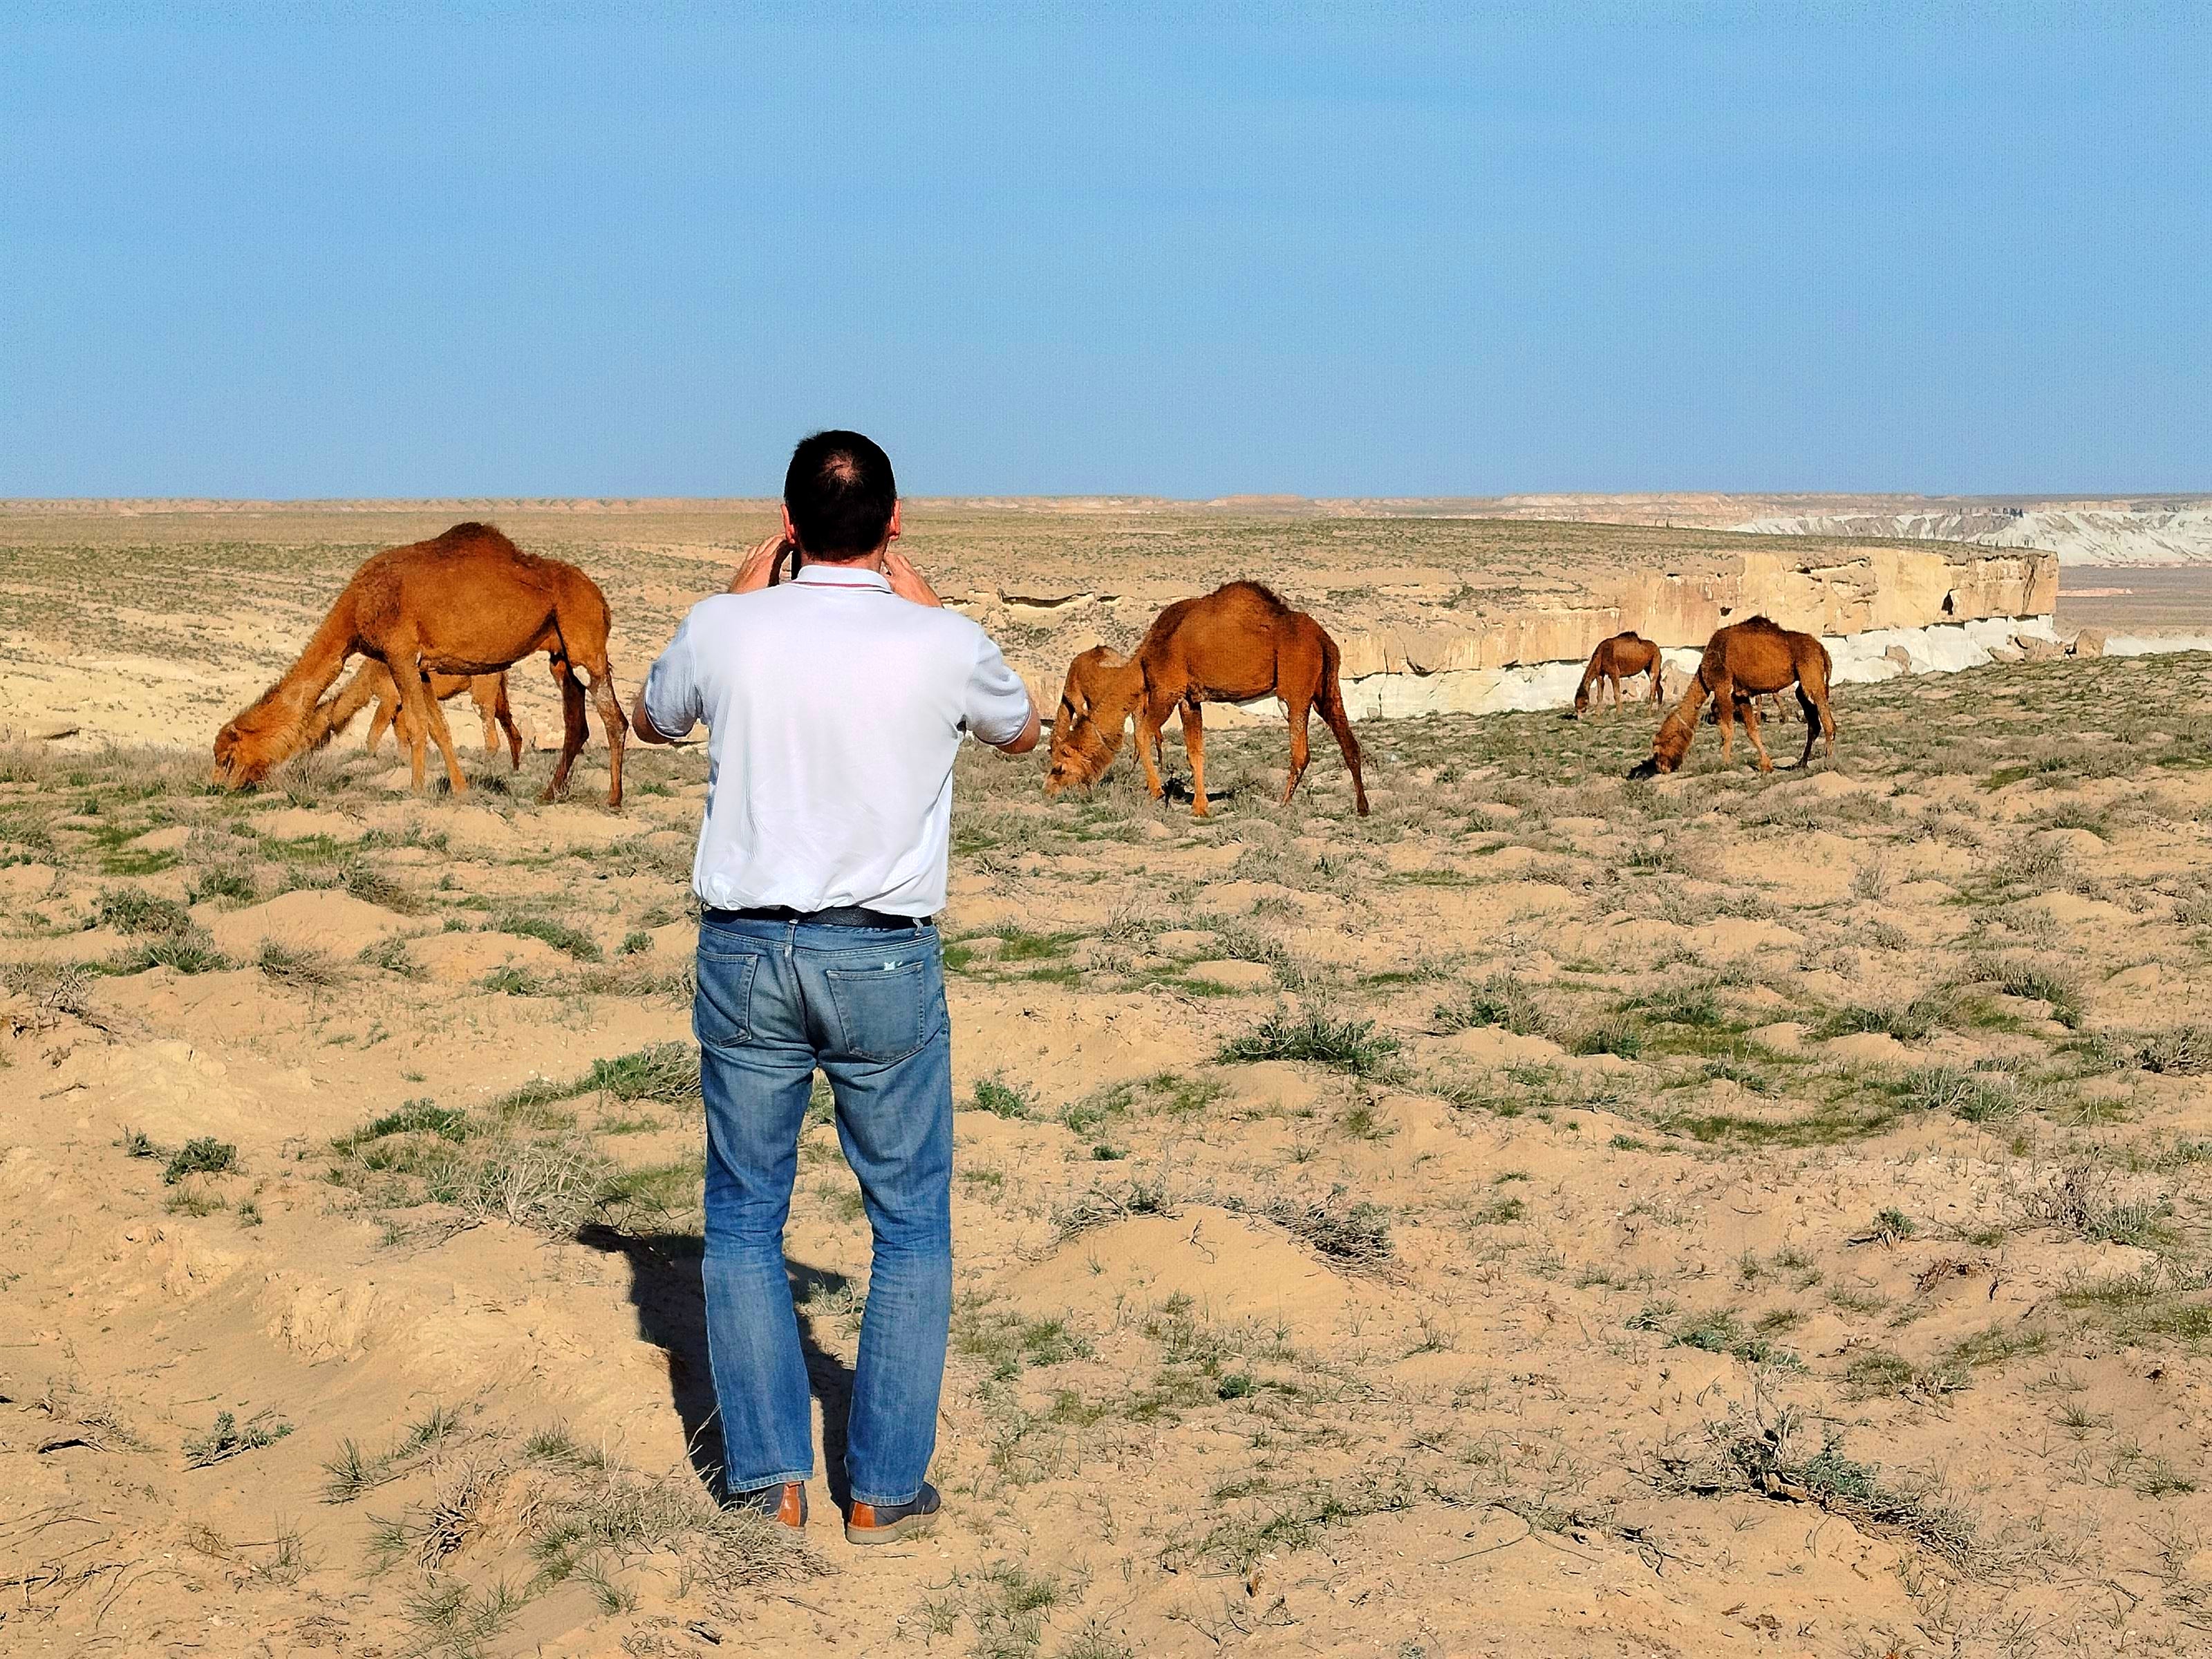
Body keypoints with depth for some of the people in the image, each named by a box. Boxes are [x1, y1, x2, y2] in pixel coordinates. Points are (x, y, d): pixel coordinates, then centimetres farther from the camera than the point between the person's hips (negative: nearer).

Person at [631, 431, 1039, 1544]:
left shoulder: (724, 630, -5)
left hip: (743, 952, 1)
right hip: (882, 961, -1)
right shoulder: (941, 645, -8)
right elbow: (1020, 732, 15)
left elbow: (652, 722, 18)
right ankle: (886, 1488, 13)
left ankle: (768, 1477, 13)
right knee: (912, 1225, 12)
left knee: (743, 1218, 15)